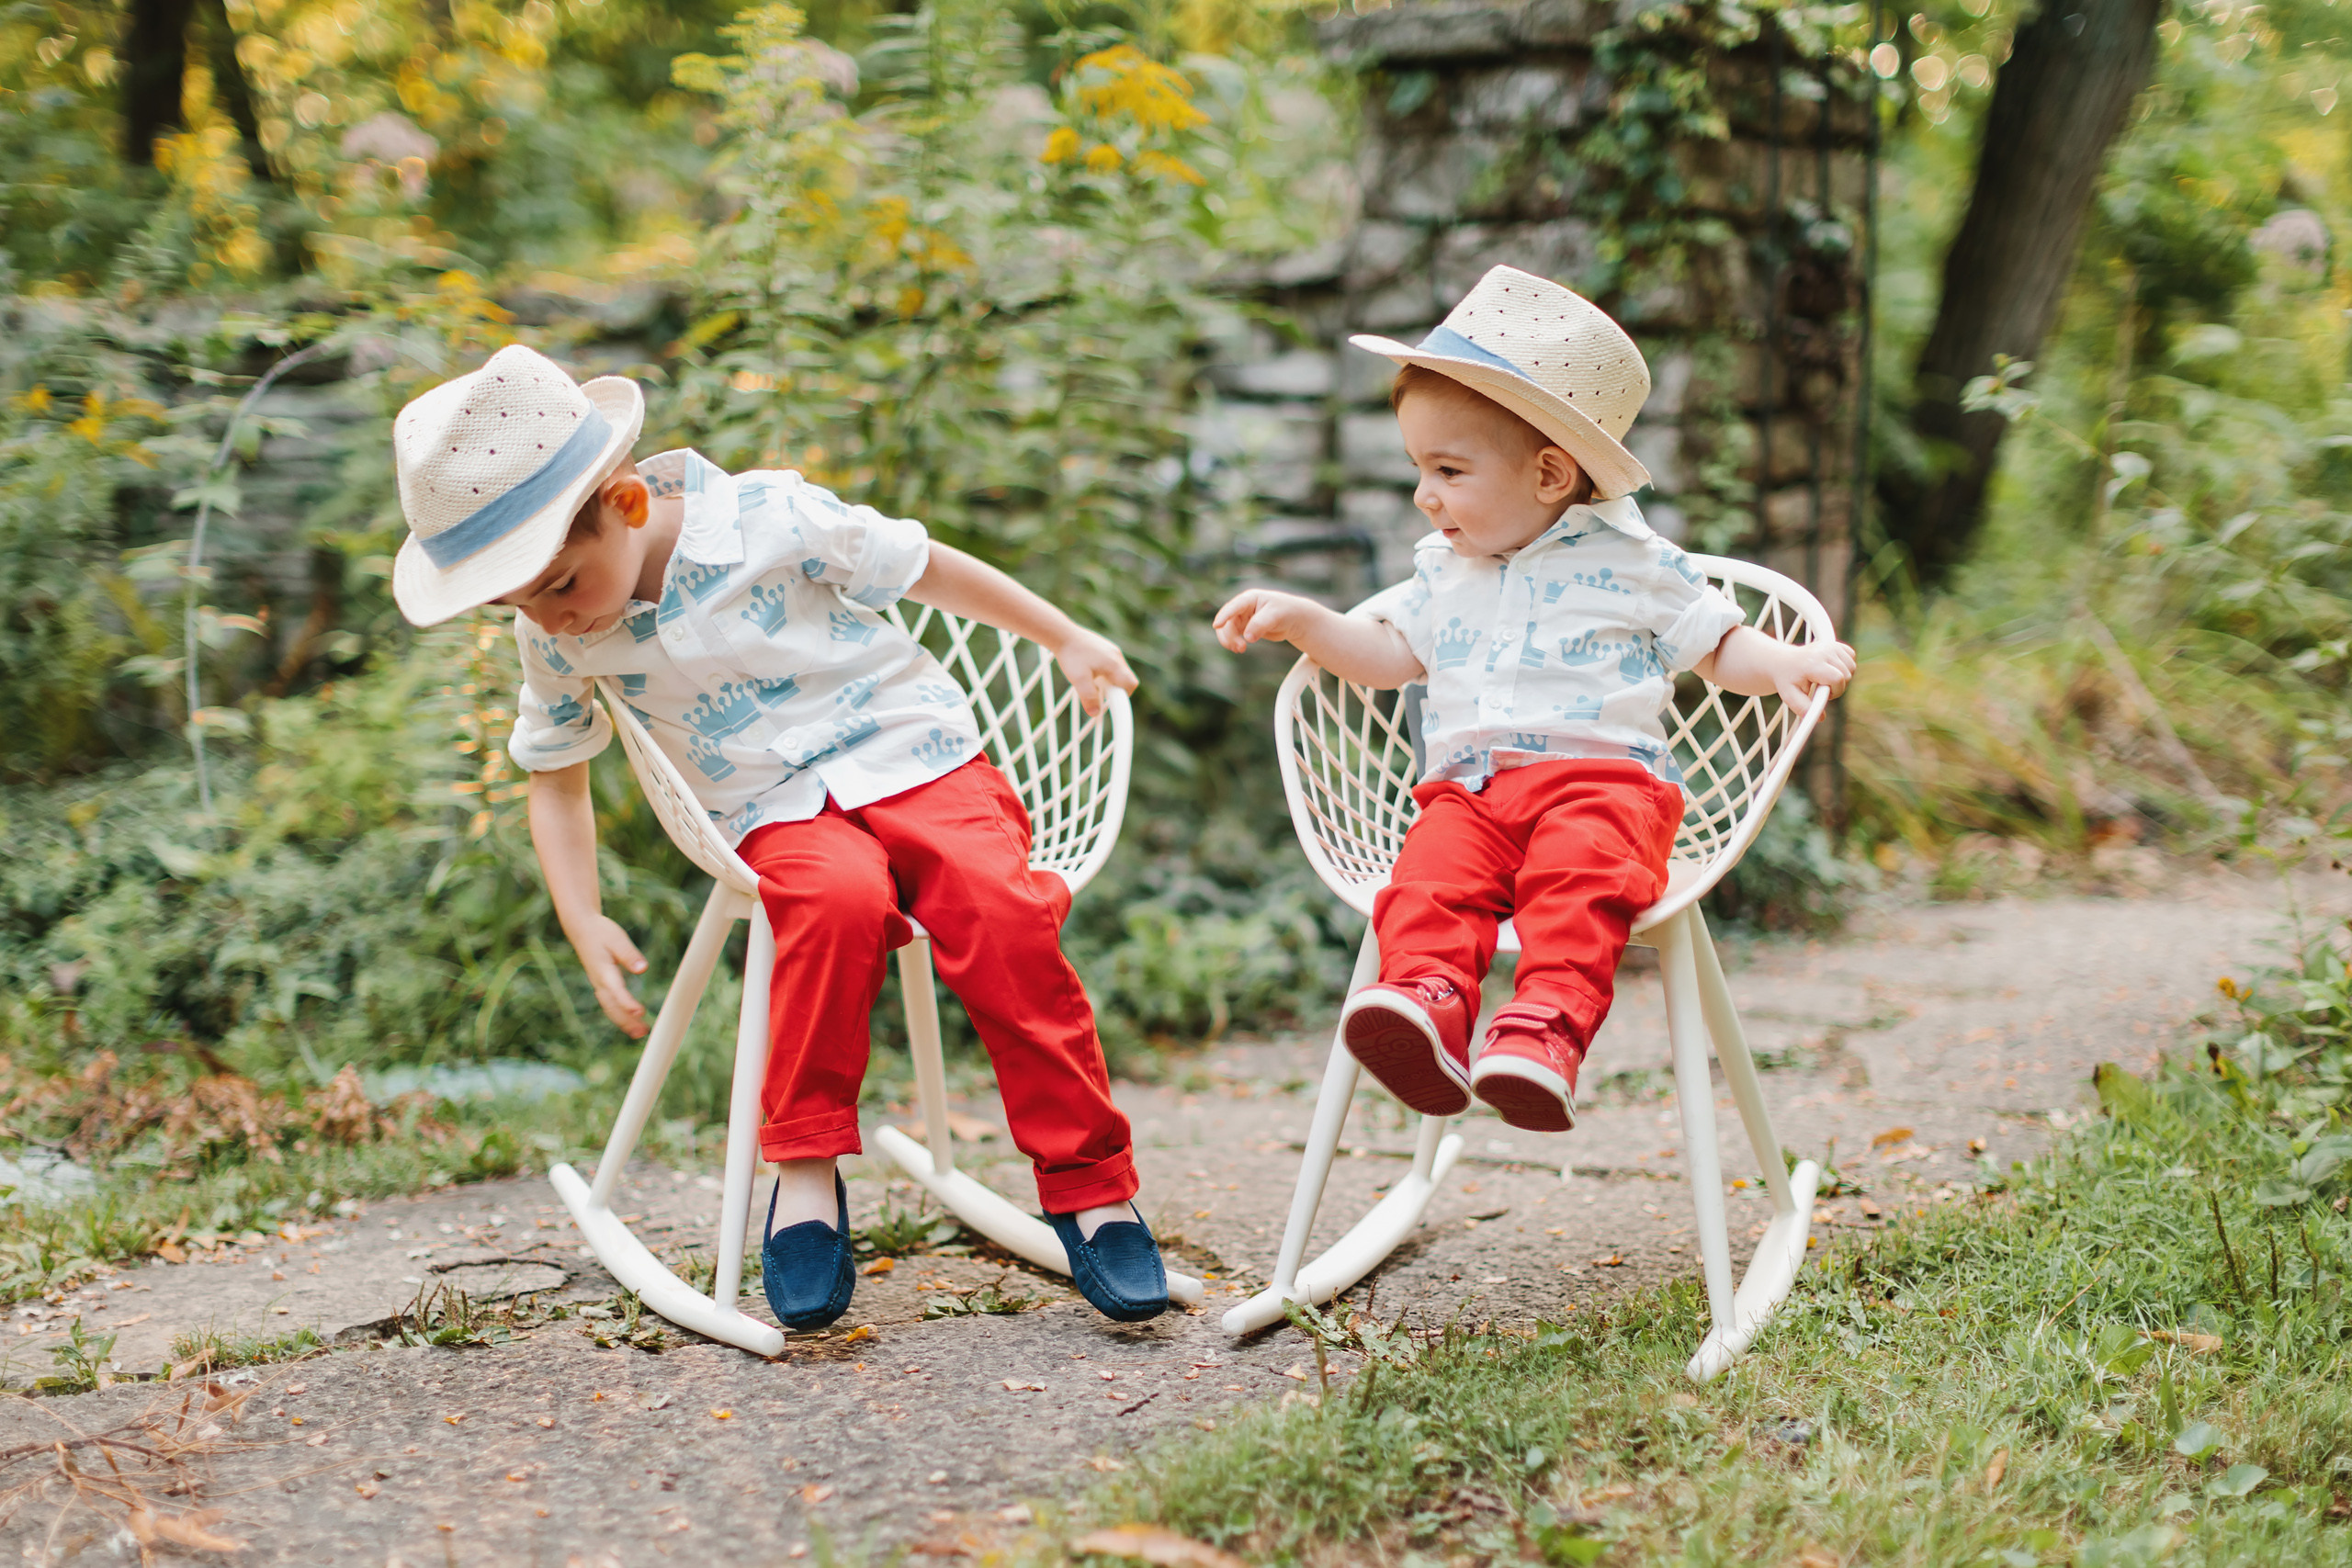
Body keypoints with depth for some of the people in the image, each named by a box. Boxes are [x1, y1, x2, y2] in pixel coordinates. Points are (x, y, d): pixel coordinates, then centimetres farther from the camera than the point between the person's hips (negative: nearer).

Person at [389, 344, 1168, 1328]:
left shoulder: (768, 518, -13)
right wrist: (585, 925, 2)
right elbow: (555, 776, 15)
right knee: (834, 899, -36)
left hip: (913, 757, -1)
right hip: (782, 815, 2)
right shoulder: (553, 639, -2)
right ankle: (805, 1171, -26)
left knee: (999, 910, -31)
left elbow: (924, 570, 1)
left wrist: (1066, 640, 11)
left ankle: (1090, 1187, -22)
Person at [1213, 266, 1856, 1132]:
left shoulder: (1630, 563, 9)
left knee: (1580, 875, -37)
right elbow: (1389, 651, 30)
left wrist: (1790, 663, -7)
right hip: (1468, 786, 4)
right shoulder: (1443, 572, 24)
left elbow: (1719, 646, 13)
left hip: (1600, 776, -3)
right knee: (1429, 873, -30)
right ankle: (1427, 1000, -51)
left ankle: (1546, 1028, -52)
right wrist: (1301, 620, 16)